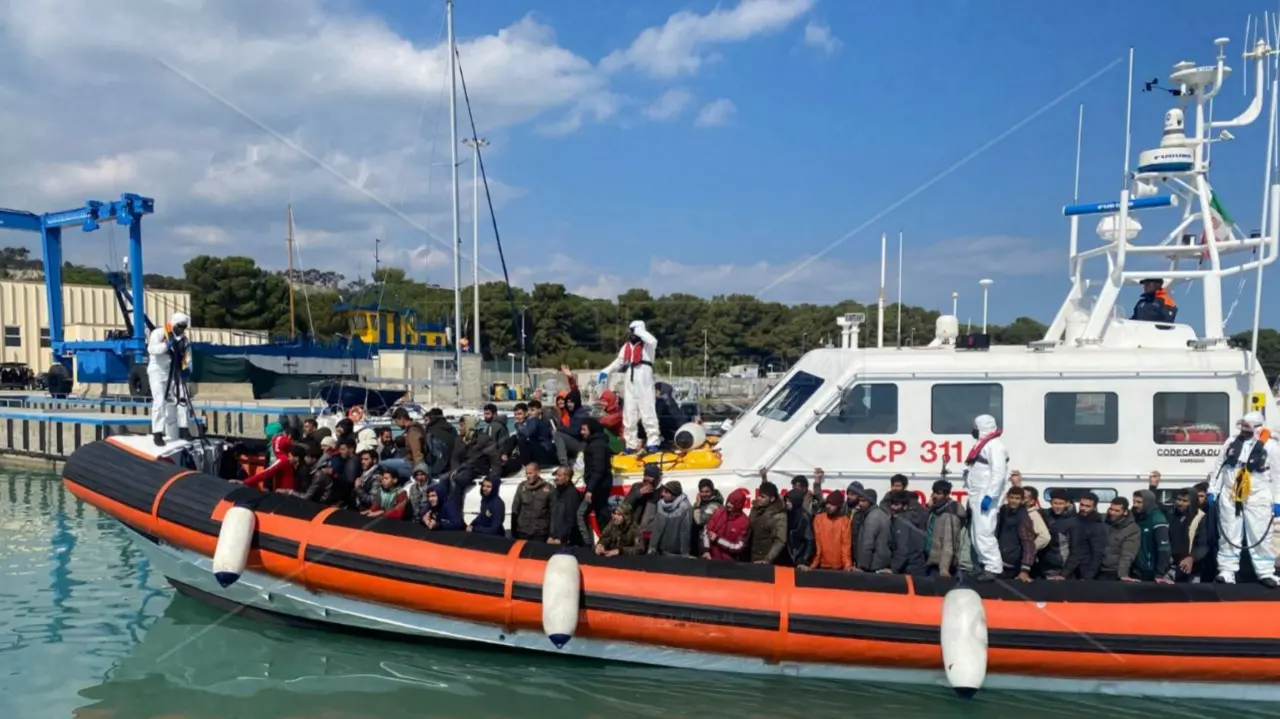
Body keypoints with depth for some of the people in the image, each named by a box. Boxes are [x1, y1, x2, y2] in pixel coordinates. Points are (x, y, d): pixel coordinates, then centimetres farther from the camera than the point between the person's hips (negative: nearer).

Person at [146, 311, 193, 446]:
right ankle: (157, 433, -7)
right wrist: (167, 345, -37)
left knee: (182, 399, 4)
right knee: (160, 401, -12)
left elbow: (187, 355, 8)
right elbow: (152, 349, -24)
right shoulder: (158, 333, -10)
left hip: (174, 374, 6)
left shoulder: (184, 339, 10)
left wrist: (186, 368, -10)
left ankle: (183, 429, 15)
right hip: (158, 372, -6)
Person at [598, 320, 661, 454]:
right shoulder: (626, 346, 19)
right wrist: (606, 371, 15)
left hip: (644, 380, -7)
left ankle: (653, 442, -11)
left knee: (647, 411, -11)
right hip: (630, 380, 7)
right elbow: (619, 362, 26)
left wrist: (639, 331, -11)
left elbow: (653, 341, -24)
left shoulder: (647, 344, -1)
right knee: (629, 413, 6)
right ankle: (631, 444, 11)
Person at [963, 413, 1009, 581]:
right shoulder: (983, 445, 20)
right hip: (978, 496, 11)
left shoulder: (994, 445, -12)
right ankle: (985, 565, 18)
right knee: (976, 533, 12)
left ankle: (993, 568, -10)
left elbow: (999, 474, -21)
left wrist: (989, 496, -25)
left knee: (984, 532, -14)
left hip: (986, 497, -11)